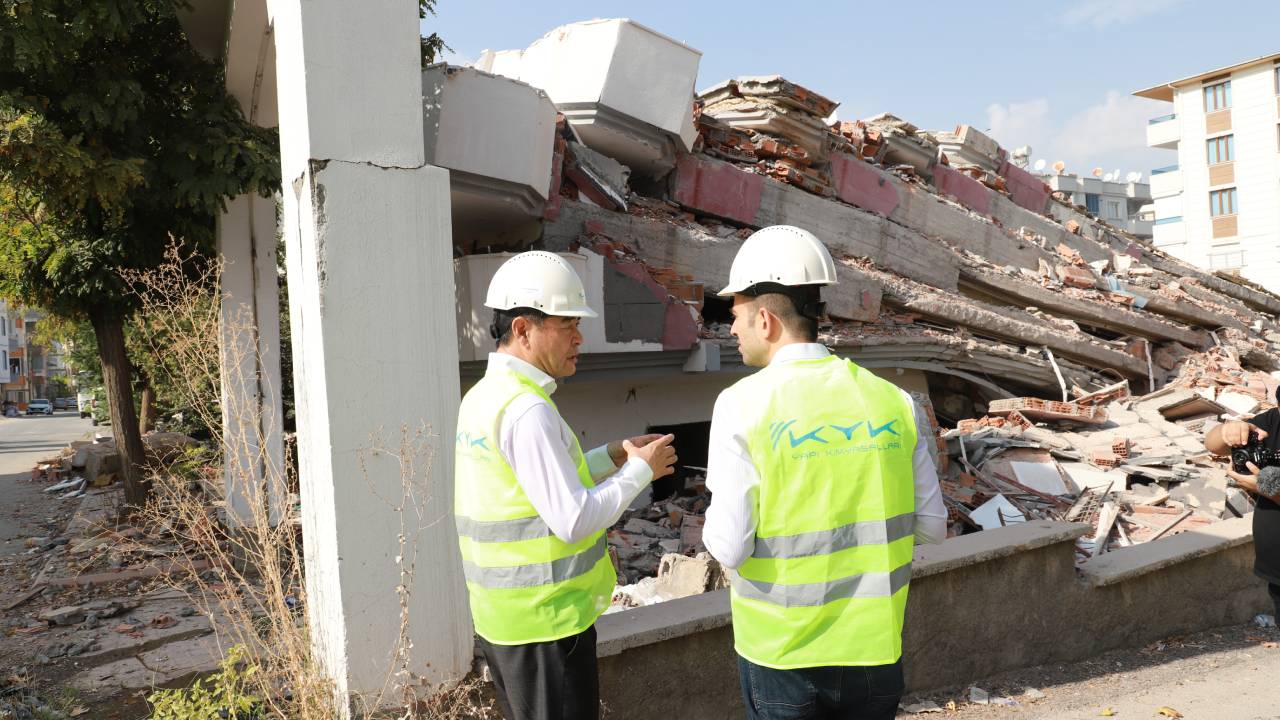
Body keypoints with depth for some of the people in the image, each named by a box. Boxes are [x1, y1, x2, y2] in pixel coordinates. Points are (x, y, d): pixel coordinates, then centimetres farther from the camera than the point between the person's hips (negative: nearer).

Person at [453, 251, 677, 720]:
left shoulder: (484, 396, 7)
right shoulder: (527, 409, -23)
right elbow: (574, 520, -25)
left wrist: (611, 457, 8)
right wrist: (640, 470, -11)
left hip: (501, 613, 9)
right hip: (545, 620, -9)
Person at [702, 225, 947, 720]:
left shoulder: (742, 405, -15)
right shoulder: (893, 401, -5)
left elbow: (728, 547, -16)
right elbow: (931, 527, 1)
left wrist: (716, 515, 5)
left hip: (780, 651, -3)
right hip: (875, 647, 3)